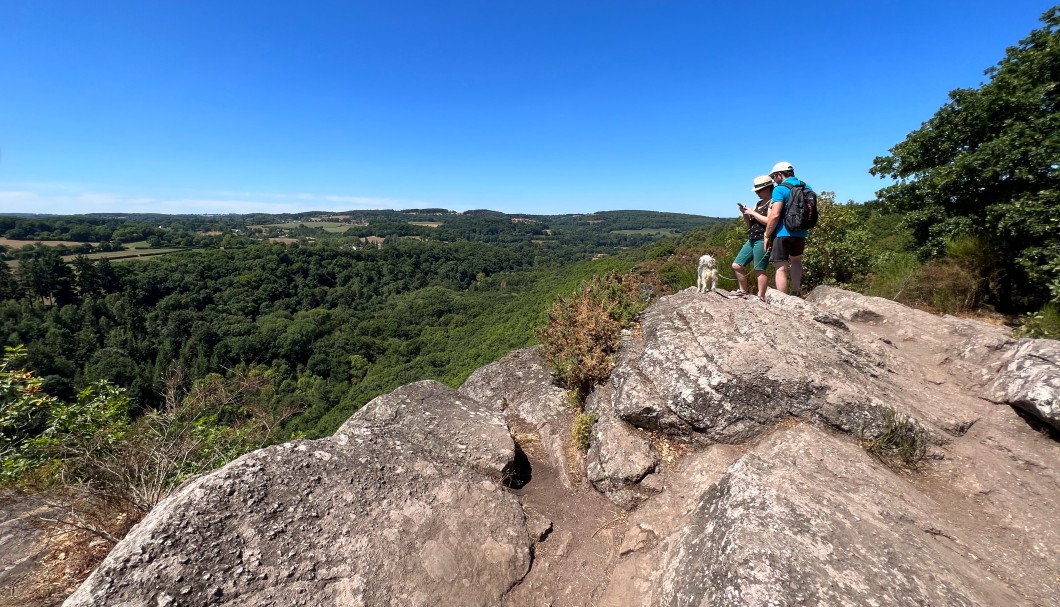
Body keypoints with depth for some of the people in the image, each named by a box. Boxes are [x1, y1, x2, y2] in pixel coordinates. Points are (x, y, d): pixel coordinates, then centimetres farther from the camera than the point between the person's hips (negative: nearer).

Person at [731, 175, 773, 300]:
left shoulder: (773, 203, -7)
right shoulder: (759, 203, 20)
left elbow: (769, 221, -22)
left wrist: (752, 212, -13)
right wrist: (744, 213, 4)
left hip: (762, 241, -9)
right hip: (752, 240, 9)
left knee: (759, 270, -9)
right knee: (736, 265, 9)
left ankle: (761, 297, -4)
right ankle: (743, 291, 20)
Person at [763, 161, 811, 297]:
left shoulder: (780, 189, -10)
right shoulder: (807, 187, 12)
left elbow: (775, 215, -18)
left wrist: (767, 236, -10)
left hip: (782, 233, -7)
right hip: (800, 233, 7)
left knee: (781, 268, -4)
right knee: (796, 260, 27)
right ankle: (796, 294, 24)